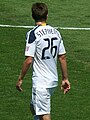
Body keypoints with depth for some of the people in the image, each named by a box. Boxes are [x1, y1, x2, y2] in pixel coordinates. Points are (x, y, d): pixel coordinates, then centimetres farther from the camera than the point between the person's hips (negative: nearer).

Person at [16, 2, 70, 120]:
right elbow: (62, 57, 9)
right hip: (53, 80, 7)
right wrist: (65, 79, 16)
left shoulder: (33, 34, -14)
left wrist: (20, 79, -6)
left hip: (40, 82, -7)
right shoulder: (56, 32, 6)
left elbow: (29, 60, -17)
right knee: (34, 107, 24)